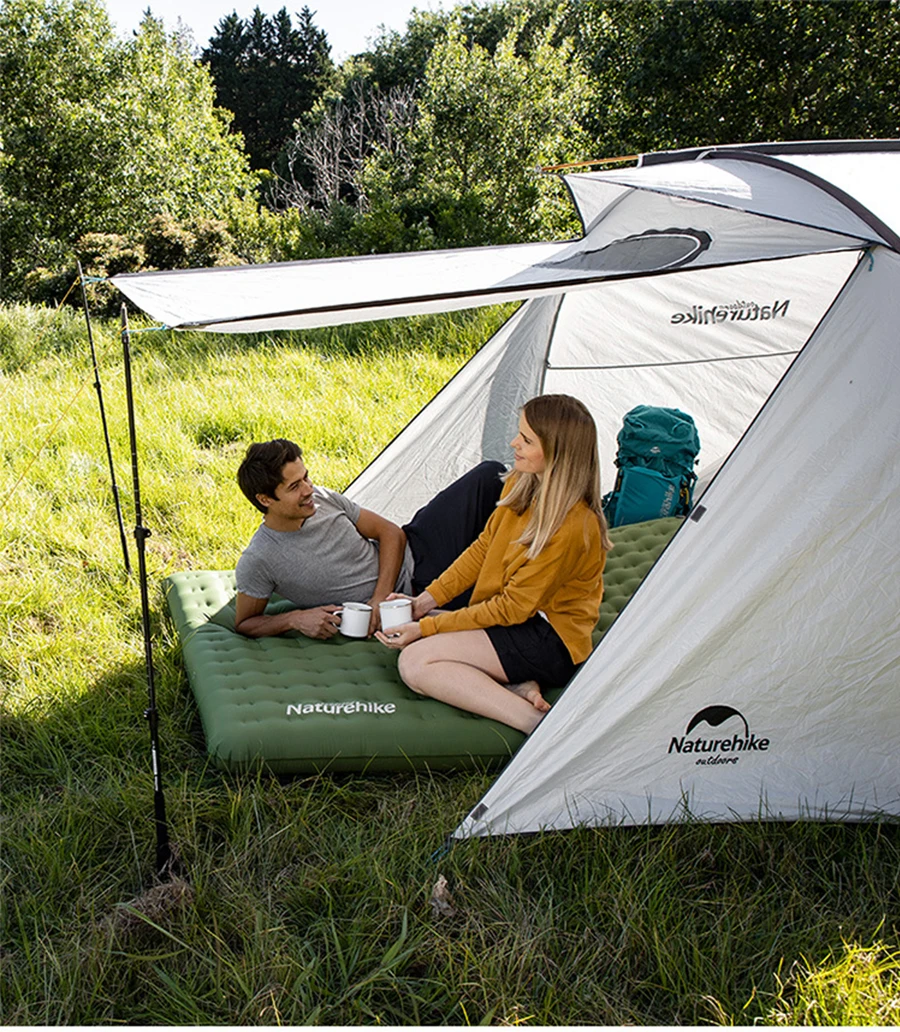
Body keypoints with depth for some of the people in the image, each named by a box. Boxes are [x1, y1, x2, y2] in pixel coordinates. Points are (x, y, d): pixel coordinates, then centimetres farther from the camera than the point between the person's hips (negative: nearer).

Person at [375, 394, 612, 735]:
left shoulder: (572, 527, -26)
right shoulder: (520, 484, 0)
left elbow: (514, 607, -21)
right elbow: (483, 547, 12)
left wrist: (427, 628, -18)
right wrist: (426, 600, 4)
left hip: (551, 641, -9)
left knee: (415, 662, -21)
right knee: (408, 636, -7)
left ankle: (536, 721, -23)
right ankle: (518, 687, -13)